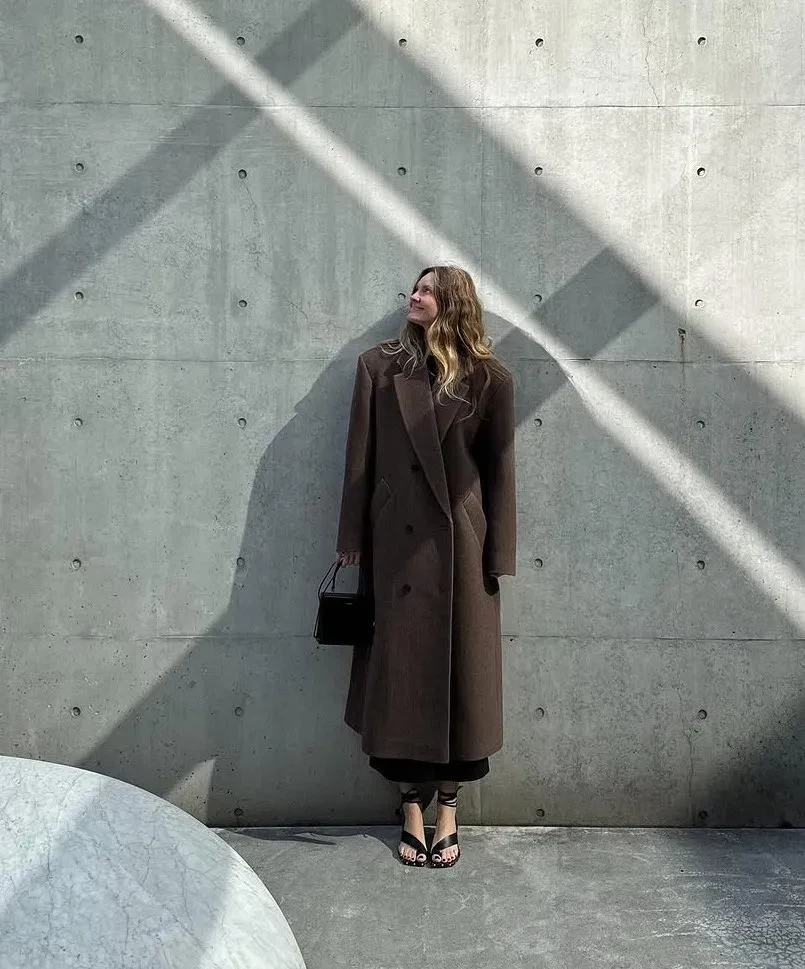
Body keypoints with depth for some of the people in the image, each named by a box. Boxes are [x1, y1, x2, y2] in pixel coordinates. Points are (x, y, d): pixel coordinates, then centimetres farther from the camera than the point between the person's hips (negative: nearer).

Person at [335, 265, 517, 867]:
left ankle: (448, 811, 24)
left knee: (460, 672, 6)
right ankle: (412, 809, 23)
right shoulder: (379, 367, 7)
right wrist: (353, 538, 2)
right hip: (396, 541, 1)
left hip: (461, 544, -1)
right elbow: (360, 457, 5)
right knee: (402, 668, 6)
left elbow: (500, 469, 3)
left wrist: (499, 556, -1)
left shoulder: (490, 380, 3)